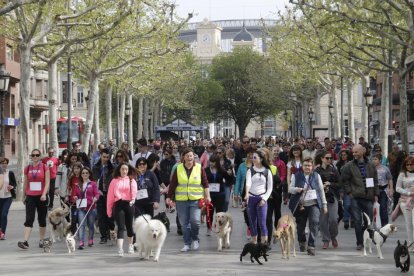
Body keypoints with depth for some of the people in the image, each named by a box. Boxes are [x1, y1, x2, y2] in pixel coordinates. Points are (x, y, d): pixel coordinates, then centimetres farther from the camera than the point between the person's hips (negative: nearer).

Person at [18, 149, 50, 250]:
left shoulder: (45, 168, 0)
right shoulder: (27, 168, 8)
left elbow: (47, 182, -6)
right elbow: (25, 183, 16)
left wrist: (44, 194, -18)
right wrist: (23, 196, 19)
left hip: (41, 197, -1)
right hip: (30, 197, 1)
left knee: (42, 219, 8)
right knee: (29, 219, -9)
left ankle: (41, 240, 19)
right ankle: (25, 241, -18)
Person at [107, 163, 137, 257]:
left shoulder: (132, 180, 9)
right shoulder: (114, 181, 10)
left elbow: (134, 191, -10)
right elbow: (110, 195, 9)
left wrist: (133, 199, -30)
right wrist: (109, 209, 6)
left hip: (129, 204, 1)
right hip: (118, 205, -1)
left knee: (129, 226, 13)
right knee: (120, 227, -11)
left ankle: (130, 245, 34)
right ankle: (120, 249, -18)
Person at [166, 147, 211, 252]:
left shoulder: (199, 168, 1)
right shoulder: (178, 169, 3)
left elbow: (205, 183, 5)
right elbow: (172, 184, 7)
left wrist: (207, 196, 0)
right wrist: (169, 197, 5)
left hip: (196, 199, -2)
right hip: (181, 200, 2)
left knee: (195, 221, -14)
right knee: (184, 223, 4)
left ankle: (195, 239, 11)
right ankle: (187, 243, 17)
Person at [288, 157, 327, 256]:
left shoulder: (316, 176, 9)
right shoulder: (296, 176, 5)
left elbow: (321, 190, 12)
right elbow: (290, 189, 4)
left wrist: (324, 204, 10)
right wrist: (297, 189, -18)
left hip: (314, 204, 0)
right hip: (301, 205, 0)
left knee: (314, 222, -19)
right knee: (300, 225, 7)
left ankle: (311, 246, -17)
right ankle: (302, 242, 36)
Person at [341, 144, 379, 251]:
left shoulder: (371, 165, 8)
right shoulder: (349, 166, 1)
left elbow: (375, 181, 12)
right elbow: (344, 180, 6)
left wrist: (376, 194, 7)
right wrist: (349, 192, -2)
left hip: (368, 197, 2)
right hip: (355, 198, -2)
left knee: (369, 220, 3)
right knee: (357, 221, -3)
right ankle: (359, 243, 5)